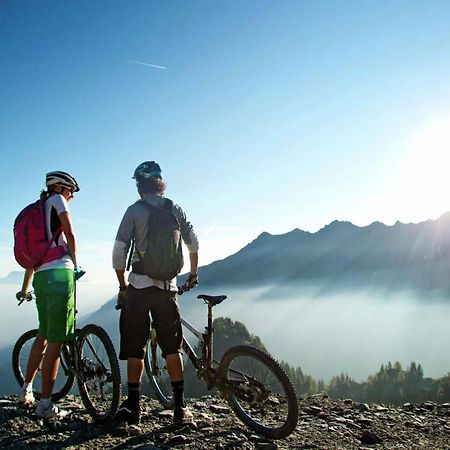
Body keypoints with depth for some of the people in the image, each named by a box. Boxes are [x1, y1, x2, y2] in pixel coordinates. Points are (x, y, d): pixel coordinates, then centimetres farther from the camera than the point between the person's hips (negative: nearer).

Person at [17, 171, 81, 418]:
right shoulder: (57, 200, 2)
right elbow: (70, 234, -7)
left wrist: (25, 288, 30)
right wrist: (75, 263, 8)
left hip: (40, 277, 9)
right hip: (59, 273, -9)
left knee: (43, 335, 21)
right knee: (56, 340, -5)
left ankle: (26, 390, 31)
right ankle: (45, 404, -2)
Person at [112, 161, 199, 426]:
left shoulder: (134, 211, -2)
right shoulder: (175, 210, 7)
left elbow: (119, 252, -6)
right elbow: (194, 244, 11)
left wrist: (123, 286, 7)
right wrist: (193, 275, 25)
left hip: (139, 285, -2)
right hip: (168, 287, 3)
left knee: (134, 349, 7)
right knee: (172, 348, 8)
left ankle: (133, 406, 12)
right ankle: (180, 407, 9)